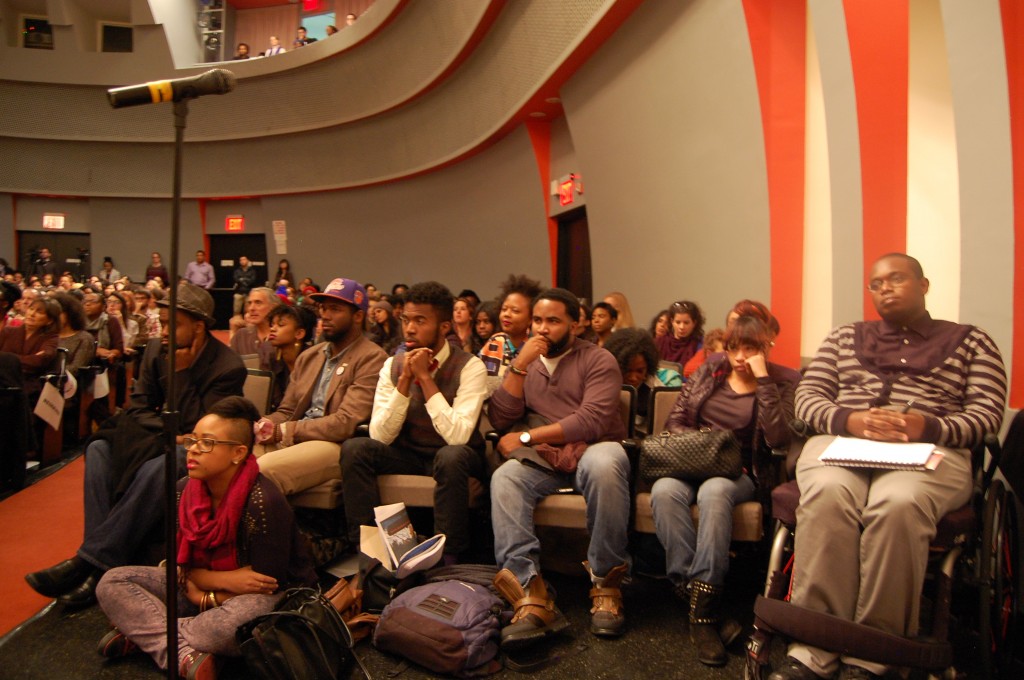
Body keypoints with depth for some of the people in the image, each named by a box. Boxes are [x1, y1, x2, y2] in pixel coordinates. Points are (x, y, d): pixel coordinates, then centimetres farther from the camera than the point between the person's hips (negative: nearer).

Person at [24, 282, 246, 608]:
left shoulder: (229, 367, -16)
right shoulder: (156, 350, 3)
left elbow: (198, 427, -19)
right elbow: (137, 407, 5)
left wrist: (181, 372, -22)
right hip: (158, 436, 7)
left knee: (157, 467, -36)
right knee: (100, 448, -19)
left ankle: (92, 560, -27)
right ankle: (102, 558, -26)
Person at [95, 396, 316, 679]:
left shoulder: (264, 503, -26)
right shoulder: (184, 491, -6)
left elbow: (267, 588, -21)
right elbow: (182, 563, -2)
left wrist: (207, 599, -12)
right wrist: (222, 579, -23)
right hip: (203, 585, 7)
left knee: (225, 626, -40)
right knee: (112, 583, -5)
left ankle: (145, 634, -11)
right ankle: (184, 655, -22)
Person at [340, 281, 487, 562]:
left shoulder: (470, 367, -15)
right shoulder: (393, 365, -2)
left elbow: (457, 436, -27)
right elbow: (380, 436, -10)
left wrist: (424, 377, -25)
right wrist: (405, 379, -20)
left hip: (452, 460, -4)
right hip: (406, 456, 4)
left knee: (452, 456, -37)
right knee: (354, 448, -20)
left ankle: (448, 557, -22)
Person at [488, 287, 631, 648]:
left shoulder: (598, 360, 2)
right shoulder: (525, 361, 17)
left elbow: (592, 422, -13)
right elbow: (501, 420, 5)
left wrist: (526, 437, -12)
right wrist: (520, 366, -6)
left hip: (591, 449, -3)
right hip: (541, 458, 3)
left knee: (604, 464, -38)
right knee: (504, 478, -29)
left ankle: (606, 584, -23)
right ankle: (530, 595, -36)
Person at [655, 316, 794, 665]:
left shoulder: (778, 384, 5)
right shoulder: (708, 372, 13)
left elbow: (778, 438, -13)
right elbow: (674, 421, 11)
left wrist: (762, 378, -13)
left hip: (740, 472, -2)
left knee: (714, 491, -38)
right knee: (664, 490, -33)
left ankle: (703, 612, -36)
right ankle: (697, 592, -32)